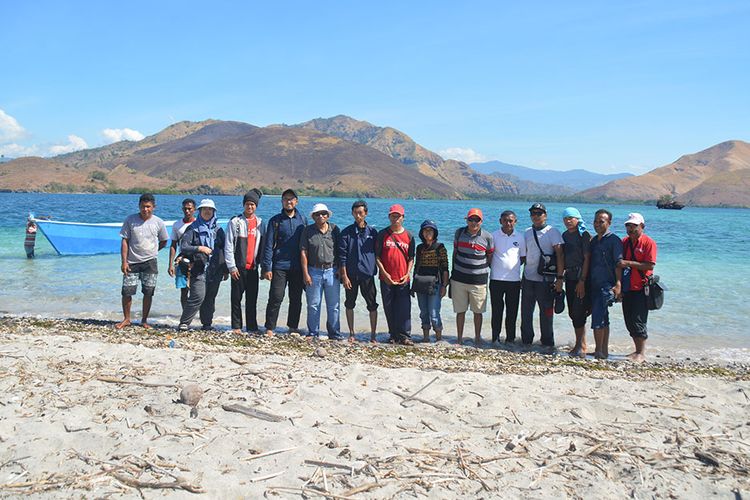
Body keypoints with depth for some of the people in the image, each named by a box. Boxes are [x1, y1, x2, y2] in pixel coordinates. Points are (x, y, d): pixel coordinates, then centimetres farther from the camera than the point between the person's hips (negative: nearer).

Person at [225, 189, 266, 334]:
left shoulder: (260, 223, 10)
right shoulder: (235, 222, 0)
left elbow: (263, 245, 13)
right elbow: (228, 246, -3)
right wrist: (231, 266, -9)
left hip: (253, 267, 3)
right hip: (238, 267, -2)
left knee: (252, 298, 5)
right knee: (236, 297, 3)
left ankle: (252, 327, 12)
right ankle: (236, 326, 11)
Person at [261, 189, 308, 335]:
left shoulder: (303, 220, 9)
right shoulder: (275, 220, 2)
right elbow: (268, 245, -1)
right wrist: (267, 267, -9)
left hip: (298, 267, 3)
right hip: (279, 266, -3)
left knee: (296, 299, 9)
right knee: (276, 298, -7)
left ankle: (293, 327, 21)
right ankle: (269, 328, 2)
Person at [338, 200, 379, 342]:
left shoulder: (372, 232, 5)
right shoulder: (347, 232, 2)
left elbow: (377, 253, 11)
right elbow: (342, 255, -1)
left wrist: (377, 270, 5)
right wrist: (344, 275, -7)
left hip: (368, 274, 0)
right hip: (351, 274, 0)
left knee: (372, 305, -1)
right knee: (350, 304, 8)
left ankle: (373, 335, 8)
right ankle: (351, 333, 20)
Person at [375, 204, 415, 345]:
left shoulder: (408, 236, 6)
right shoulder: (383, 234, 3)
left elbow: (411, 258, 10)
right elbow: (377, 256, 1)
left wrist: (407, 274, -3)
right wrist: (384, 273, -8)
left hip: (403, 279, 0)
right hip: (386, 279, 0)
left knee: (404, 308, -4)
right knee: (389, 308, 6)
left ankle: (405, 336, 1)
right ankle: (394, 335, 16)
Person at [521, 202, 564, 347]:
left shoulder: (552, 232, -4)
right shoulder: (527, 232, 12)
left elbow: (559, 255, -9)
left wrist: (559, 278, -16)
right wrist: (521, 277, 14)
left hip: (545, 280, -5)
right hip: (528, 278, 5)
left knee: (546, 313, 2)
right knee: (526, 312, 8)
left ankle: (547, 343, 13)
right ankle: (526, 341, 20)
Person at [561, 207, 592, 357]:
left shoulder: (584, 235, -7)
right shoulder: (565, 235, 13)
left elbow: (587, 259, -12)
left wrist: (582, 281, -16)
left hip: (581, 277, -7)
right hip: (569, 277, 7)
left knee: (578, 313, -9)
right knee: (572, 313, 8)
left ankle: (581, 346, -2)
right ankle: (580, 345, 18)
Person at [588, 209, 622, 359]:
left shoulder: (614, 240, -7)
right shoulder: (594, 241, 16)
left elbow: (619, 263, -13)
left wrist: (618, 284, -22)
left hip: (607, 286, -8)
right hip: (594, 285, 8)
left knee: (597, 320, -12)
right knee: (603, 320, 12)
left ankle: (599, 352, -4)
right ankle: (604, 351, 19)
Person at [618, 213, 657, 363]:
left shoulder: (648, 243, -7)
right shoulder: (624, 242, 12)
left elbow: (650, 265, -16)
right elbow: (619, 263, 19)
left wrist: (629, 263, -22)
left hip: (641, 289, -6)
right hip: (627, 288, 7)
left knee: (638, 322, -6)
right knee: (629, 322, 10)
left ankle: (642, 354, 3)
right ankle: (637, 350, 21)